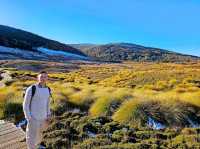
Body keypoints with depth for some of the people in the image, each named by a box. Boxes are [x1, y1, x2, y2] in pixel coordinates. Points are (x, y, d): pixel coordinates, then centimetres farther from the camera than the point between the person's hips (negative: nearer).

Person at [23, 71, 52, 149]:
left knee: (38, 134, 25)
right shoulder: (31, 89, -20)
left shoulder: (48, 90, 0)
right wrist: (29, 119, -14)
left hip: (43, 118, 6)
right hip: (33, 118, -6)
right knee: (32, 138, 10)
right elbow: (25, 105, -13)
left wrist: (48, 116, 8)